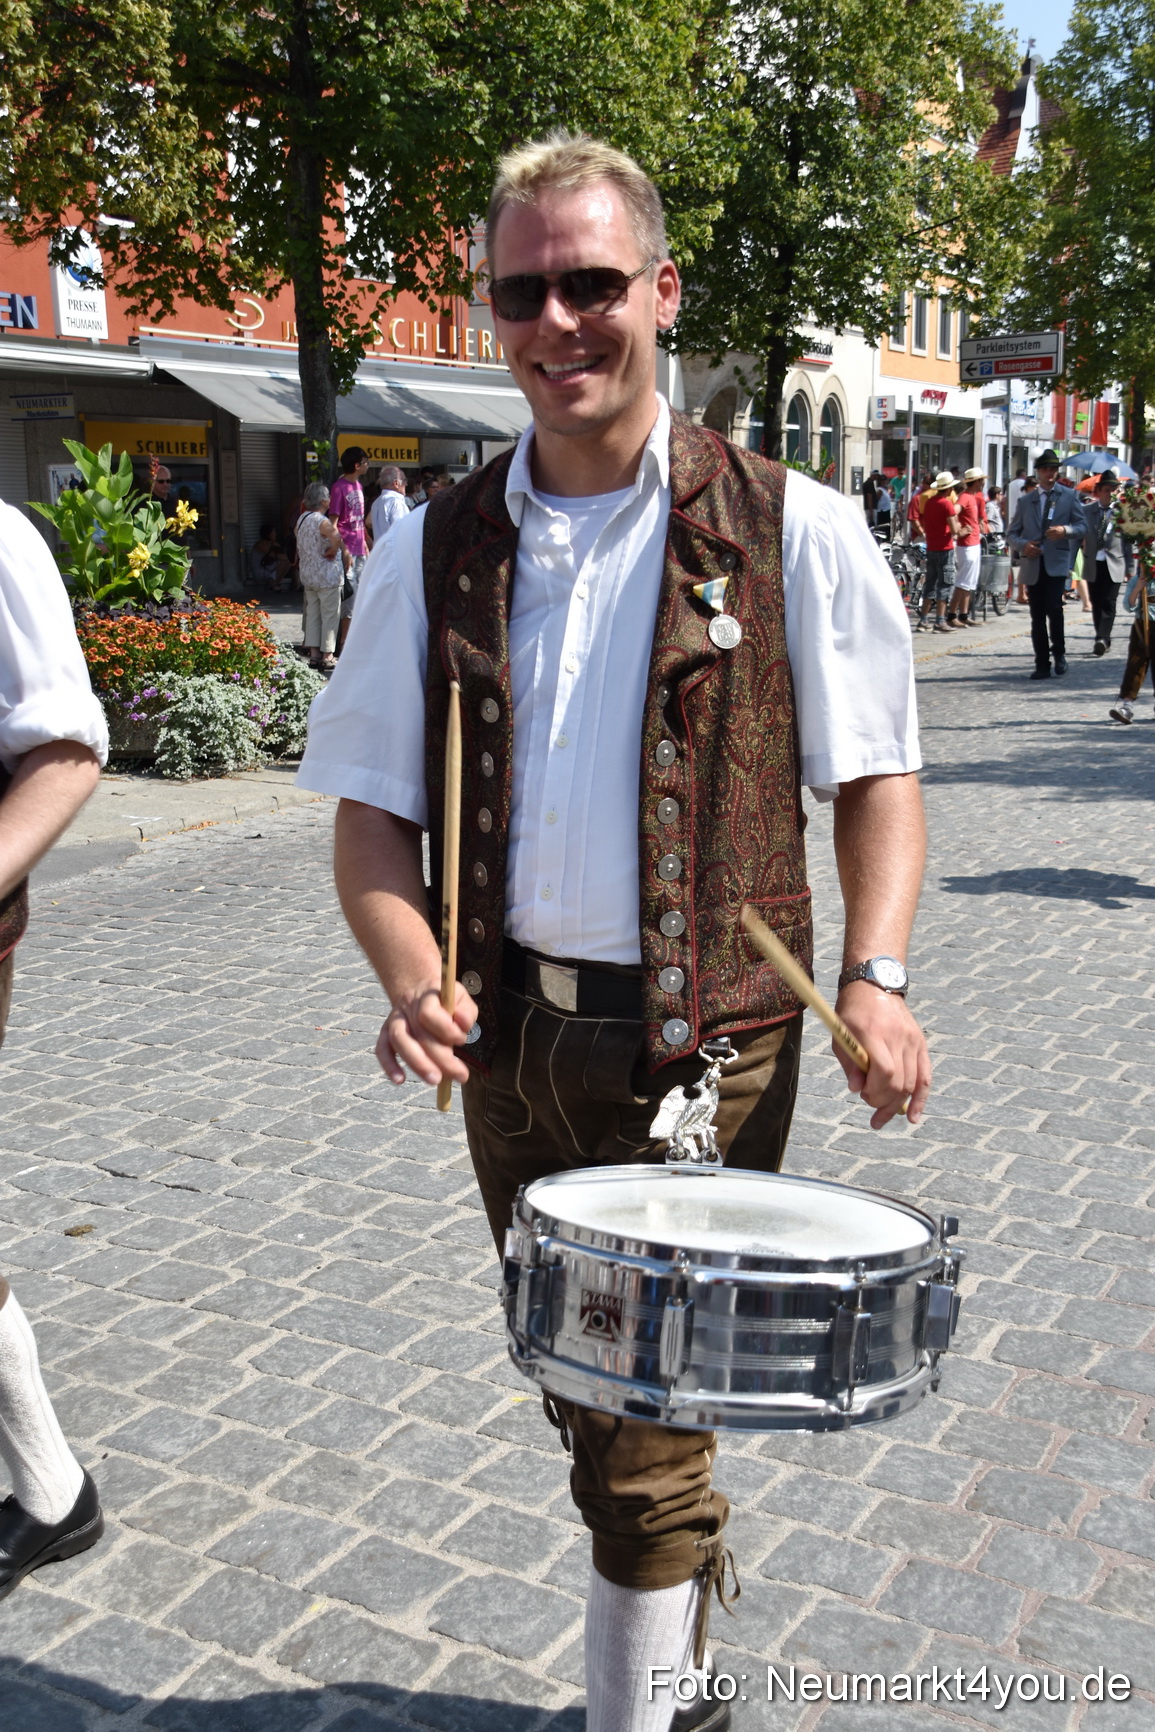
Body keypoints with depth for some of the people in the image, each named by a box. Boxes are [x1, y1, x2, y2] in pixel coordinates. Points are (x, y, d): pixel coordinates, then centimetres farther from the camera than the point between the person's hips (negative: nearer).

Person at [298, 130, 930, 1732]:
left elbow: (875, 774, 0)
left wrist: (874, 978, -16)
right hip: (508, 1043, 5)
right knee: (579, 1392, 21)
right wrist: (412, 976, -14)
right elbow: (372, 806, 4)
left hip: (703, 1050, -4)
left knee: (641, 1424, -2)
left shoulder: (791, 533, -5)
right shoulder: (434, 552, 3)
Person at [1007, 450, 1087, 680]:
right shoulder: (1025, 500, 13)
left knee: (1054, 608, -19)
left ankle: (1059, 653, 2)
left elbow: (1082, 527, 5)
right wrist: (1023, 545, -9)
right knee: (1037, 617, 4)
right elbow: (1012, 532, 13)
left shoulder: (1070, 496, 9)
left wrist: (1065, 530, -17)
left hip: (1057, 562, -2)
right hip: (1032, 564, 2)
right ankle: (1042, 665, 10)